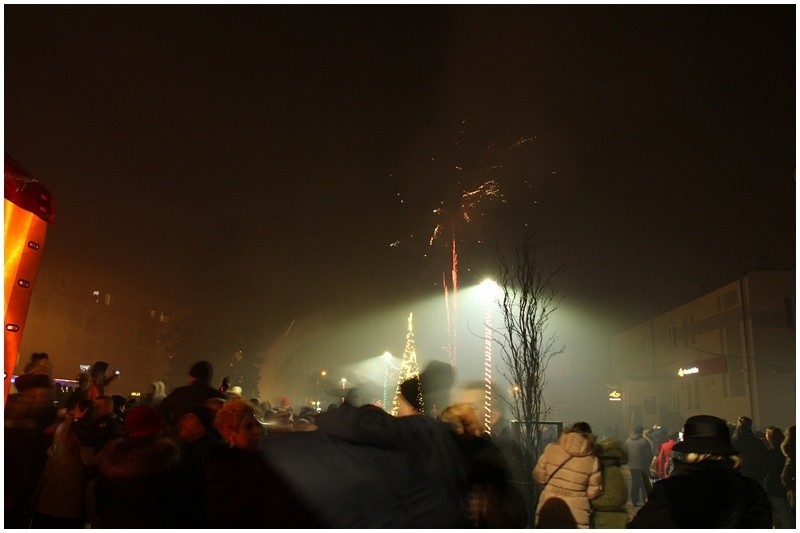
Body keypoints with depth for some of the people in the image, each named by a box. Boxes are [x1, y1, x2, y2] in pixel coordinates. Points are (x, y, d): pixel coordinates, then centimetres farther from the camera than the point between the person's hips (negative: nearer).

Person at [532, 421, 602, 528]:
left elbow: (539, 476, -3)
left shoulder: (551, 449, -9)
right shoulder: (592, 460, -10)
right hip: (576, 517, -1)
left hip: (548, 512, 1)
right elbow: (593, 492, -5)